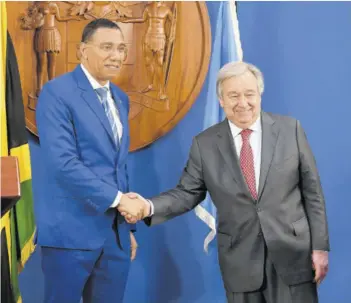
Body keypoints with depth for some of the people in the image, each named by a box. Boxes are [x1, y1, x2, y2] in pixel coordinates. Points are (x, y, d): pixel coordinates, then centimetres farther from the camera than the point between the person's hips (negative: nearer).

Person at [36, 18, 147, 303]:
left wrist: (127, 225, 16)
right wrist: (118, 199, -17)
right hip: (72, 231, -7)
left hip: (115, 234, 7)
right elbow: (62, 163, -19)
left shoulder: (120, 99, 15)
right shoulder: (57, 92, -9)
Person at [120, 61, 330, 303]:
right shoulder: (205, 144, 0)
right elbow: (187, 193, 3)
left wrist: (320, 246, -2)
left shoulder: (290, 129, -1)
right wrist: (150, 207, -16)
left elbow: (312, 191, 0)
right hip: (240, 260, 1)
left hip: (293, 253, -1)